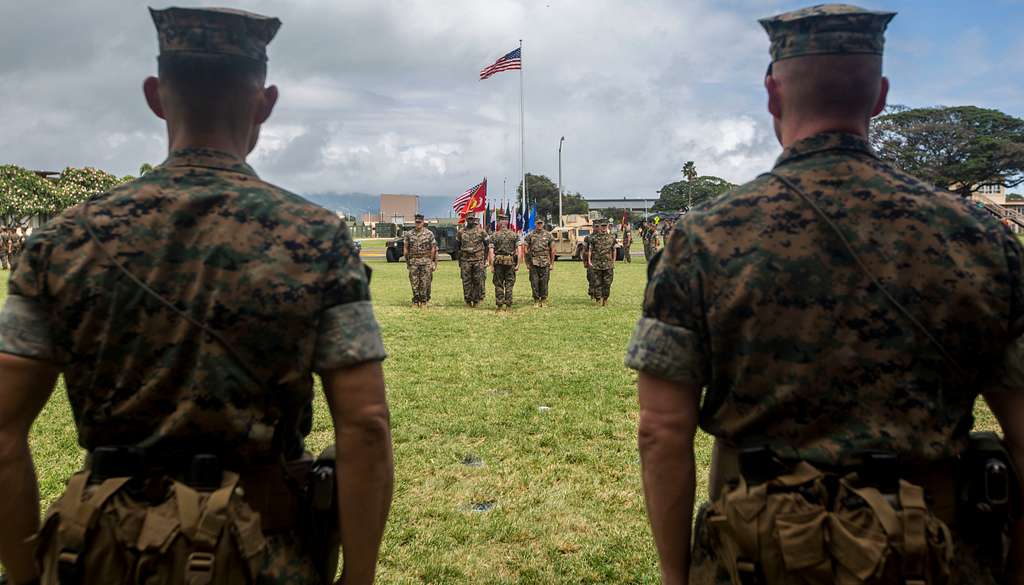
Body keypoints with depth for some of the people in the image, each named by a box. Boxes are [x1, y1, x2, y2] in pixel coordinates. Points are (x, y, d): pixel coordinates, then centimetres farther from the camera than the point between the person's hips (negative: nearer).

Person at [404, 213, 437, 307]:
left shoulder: (429, 234, 1)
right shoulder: (409, 234, 6)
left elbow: (433, 249, 2)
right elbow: (406, 248, 9)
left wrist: (431, 261, -1)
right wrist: (407, 261, 7)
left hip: (426, 261, -1)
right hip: (413, 261, 1)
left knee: (425, 282, -1)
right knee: (414, 282, 1)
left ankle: (424, 301, 8)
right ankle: (415, 301, 8)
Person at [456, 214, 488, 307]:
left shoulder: (481, 231, 2)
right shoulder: (461, 232, 8)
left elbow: (486, 246, 6)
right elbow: (458, 247, 15)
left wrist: (485, 259, 1)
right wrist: (459, 261, 12)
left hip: (478, 260, -2)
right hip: (465, 260, 2)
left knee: (478, 281, -1)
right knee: (466, 281, 0)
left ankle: (476, 299, 7)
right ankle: (468, 300, 8)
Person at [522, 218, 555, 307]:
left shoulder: (548, 235, 6)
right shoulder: (530, 235, 6)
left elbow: (552, 249, 8)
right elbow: (525, 248, 7)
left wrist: (552, 263, 4)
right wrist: (527, 262, 2)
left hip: (545, 263, 0)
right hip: (533, 263, 0)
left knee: (544, 282, 0)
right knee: (534, 282, -1)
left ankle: (543, 300, 9)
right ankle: (536, 300, 8)